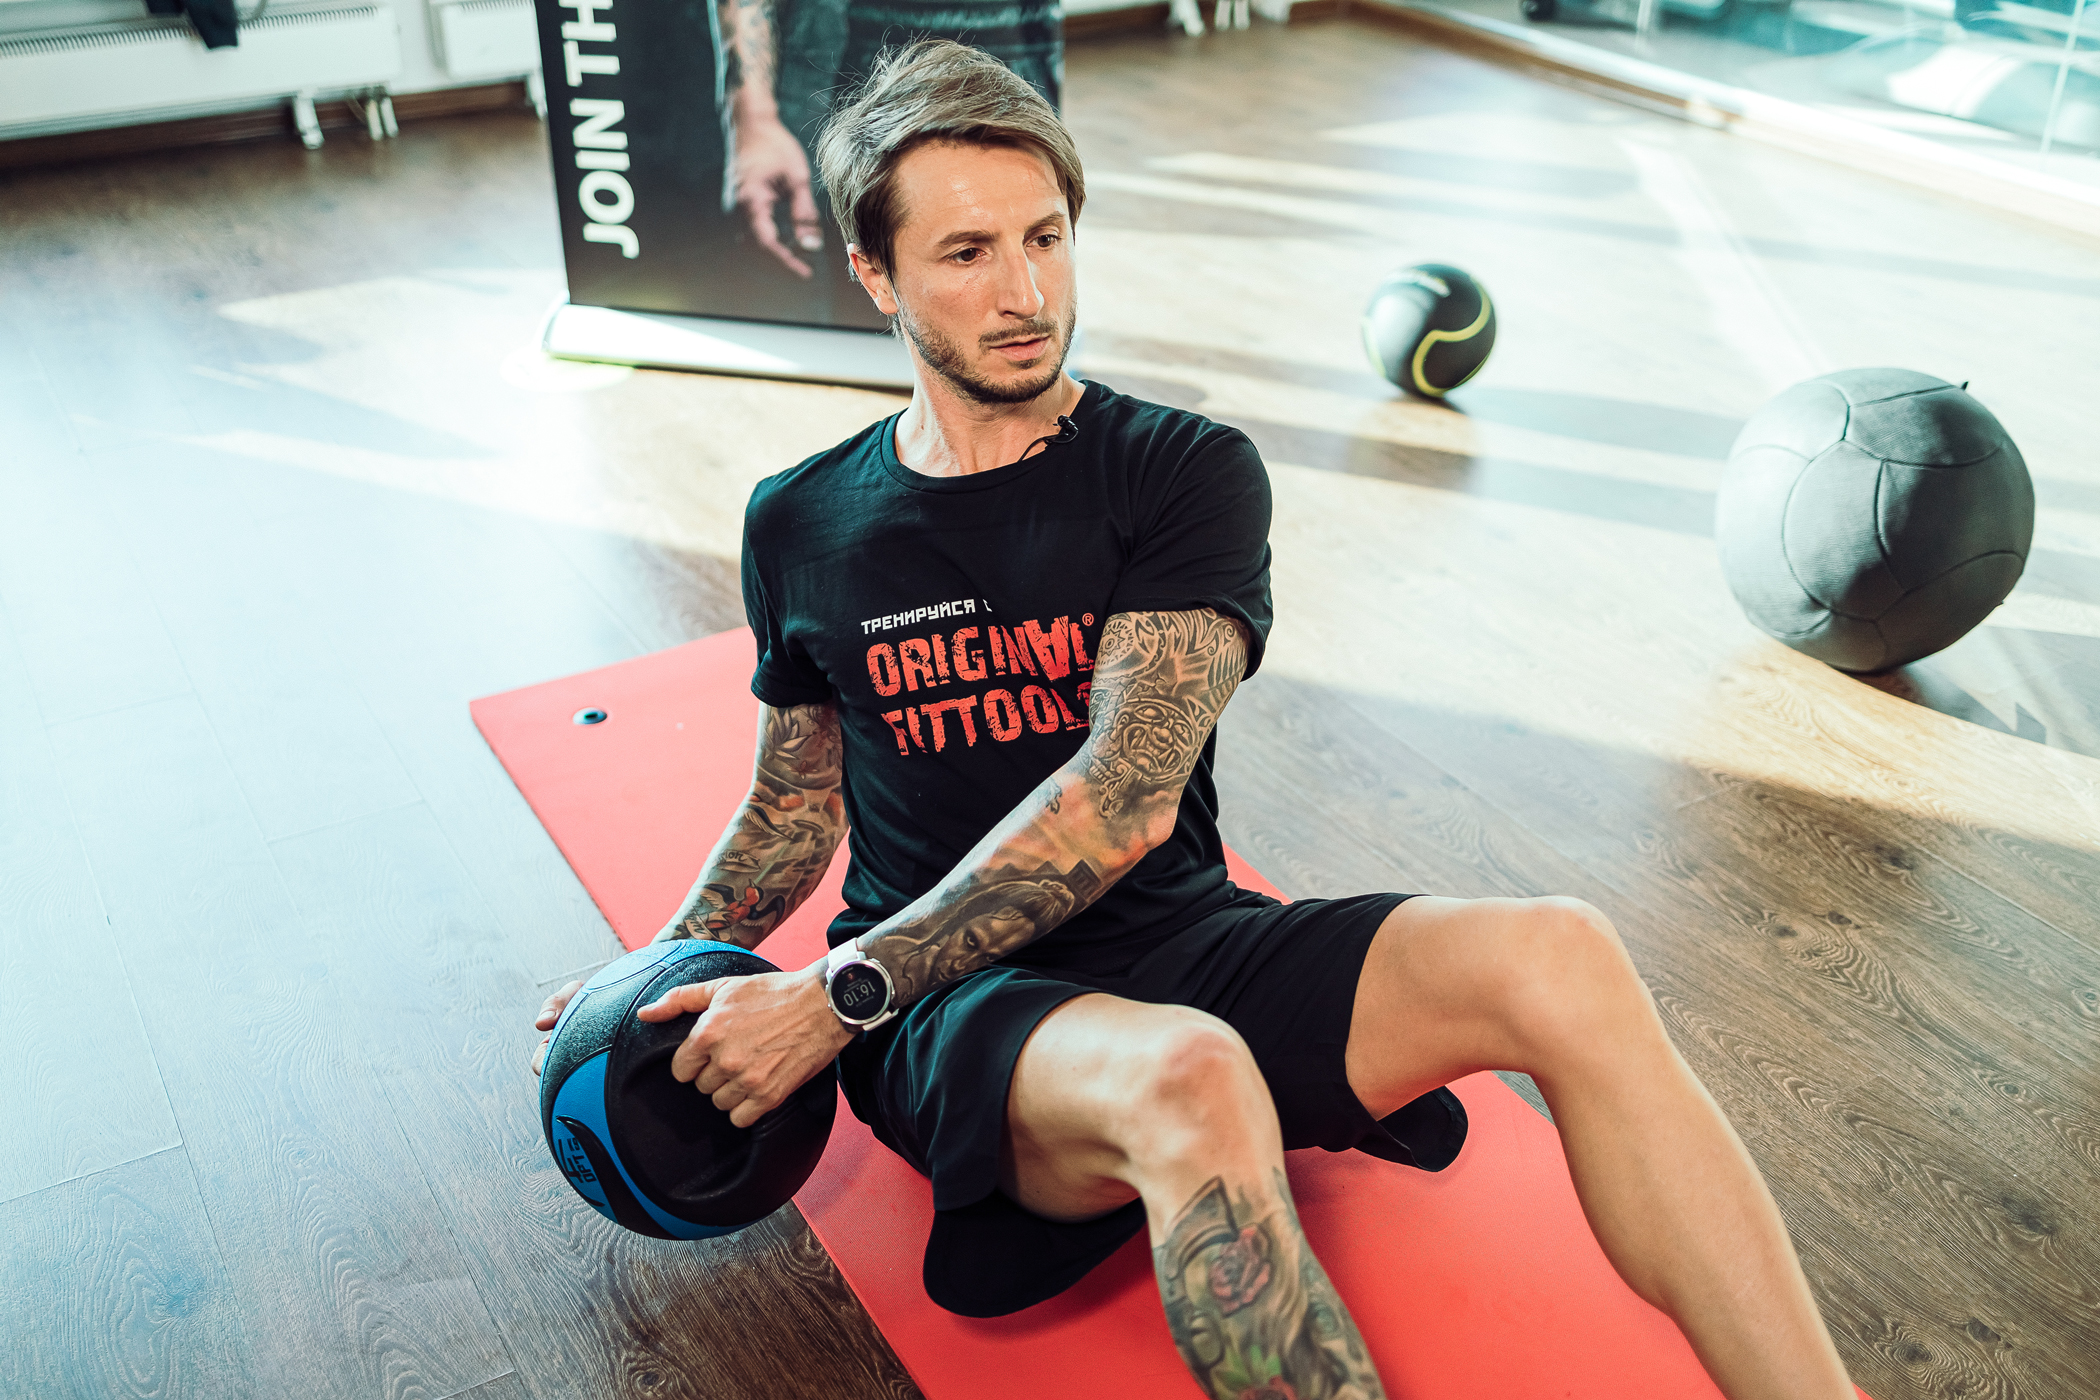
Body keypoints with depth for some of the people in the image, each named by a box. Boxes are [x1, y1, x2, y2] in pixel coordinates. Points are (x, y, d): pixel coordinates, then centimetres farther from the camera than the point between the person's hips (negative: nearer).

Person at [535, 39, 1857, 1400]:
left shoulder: (1187, 472, 0)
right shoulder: (801, 526, 8)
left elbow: (1124, 797, -12)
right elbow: (795, 808, 20)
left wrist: (837, 992, -17)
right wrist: (664, 983, 2)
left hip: (1179, 939, 1)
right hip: (953, 1011, 0)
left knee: (1557, 961, -27)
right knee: (1185, 1082, -38)